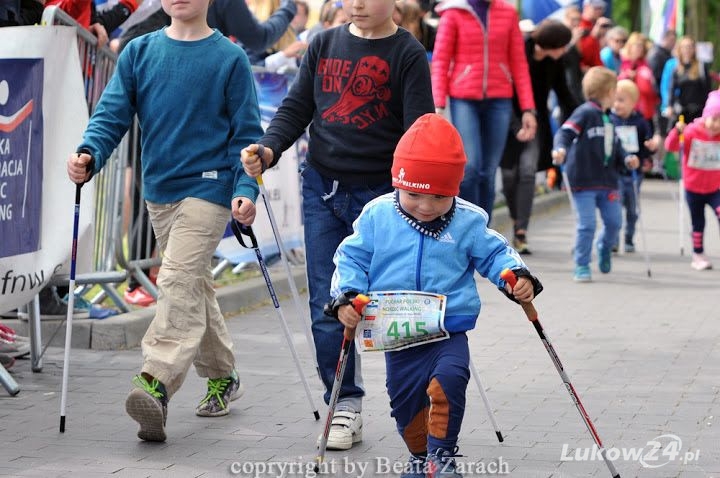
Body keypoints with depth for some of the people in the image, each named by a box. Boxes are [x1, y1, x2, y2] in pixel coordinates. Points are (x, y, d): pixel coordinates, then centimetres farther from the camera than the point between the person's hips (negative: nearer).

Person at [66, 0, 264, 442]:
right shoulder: (139, 53, 7)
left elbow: (247, 132, -2)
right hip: (159, 190, 5)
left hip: (208, 188, -5)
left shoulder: (230, 58, -2)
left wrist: (247, 189, -15)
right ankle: (222, 376, 29)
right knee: (195, 286, 15)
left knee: (178, 280, -20)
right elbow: (114, 112, 1)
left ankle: (156, 384, -29)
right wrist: (89, 155, -18)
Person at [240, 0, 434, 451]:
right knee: (327, 306, -1)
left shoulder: (408, 54, -4)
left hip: (380, 194, -4)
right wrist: (268, 149, -9)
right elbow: (297, 108, 11)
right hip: (323, 190, 4)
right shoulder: (324, 45, 10)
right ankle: (345, 407, 8)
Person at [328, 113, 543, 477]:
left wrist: (518, 277, -15)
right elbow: (352, 258, 2)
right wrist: (346, 297, -13)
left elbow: (494, 254, 5)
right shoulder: (377, 216, -4)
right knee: (404, 400, 11)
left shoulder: (468, 222, -4)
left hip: (449, 332, -2)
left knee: (447, 381, -25)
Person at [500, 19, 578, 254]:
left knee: (527, 171, -11)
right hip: (510, 120, -3)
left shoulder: (554, 63, -3)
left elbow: (563, 93, 11)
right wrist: (516, 127, -28)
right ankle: (517, 220, 24)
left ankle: (520, 232, -14)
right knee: (509, 173, 0)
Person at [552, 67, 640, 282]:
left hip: (607, 181, 7)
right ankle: (582, 266, 4)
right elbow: (565, 132, -19)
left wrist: (626, 159, 3)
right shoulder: (585, 113, -10)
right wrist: (560, 149, -38)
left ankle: (604, 249, 38)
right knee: (587, 224, -7)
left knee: (614, 221, 9)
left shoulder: (609, 119, 15)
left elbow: (615, 146, 21)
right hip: (584, 181, -7)